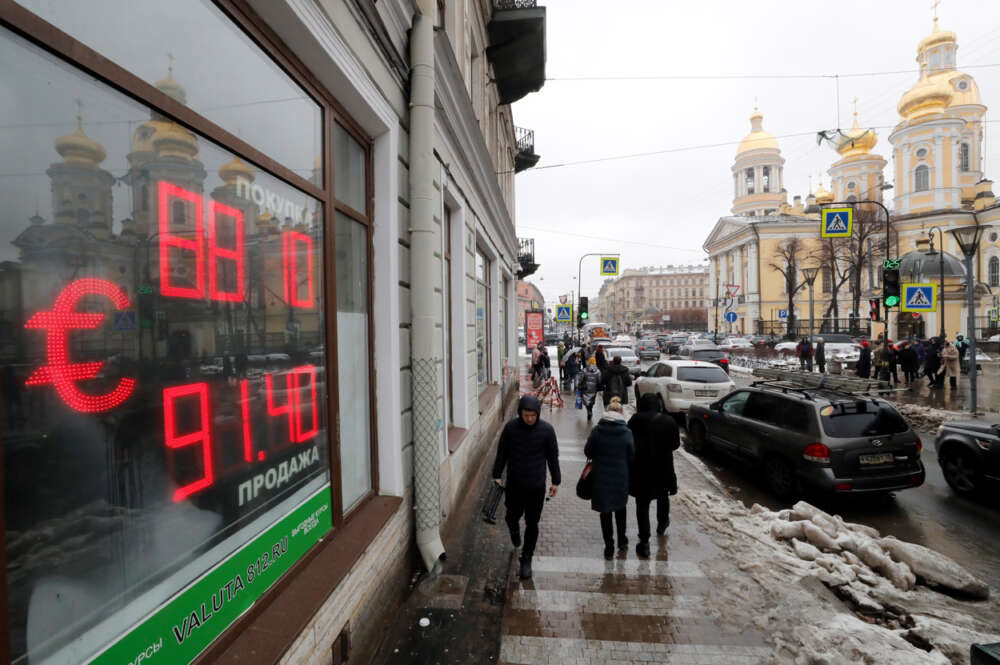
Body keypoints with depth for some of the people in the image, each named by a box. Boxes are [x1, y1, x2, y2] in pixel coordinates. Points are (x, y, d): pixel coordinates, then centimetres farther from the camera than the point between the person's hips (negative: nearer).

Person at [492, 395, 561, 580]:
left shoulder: (546, 430, -12)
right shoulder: (511, 426, -10)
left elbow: (553, 456, -1)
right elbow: (501, 452, 2)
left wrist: (556, 481, 3)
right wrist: (497, 474, 3)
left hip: (536, 485, -1)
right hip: (514, 483, 1)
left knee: (532, 524, 7)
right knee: (512, 516, 14)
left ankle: (526, 559, 26)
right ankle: (514, 530, 50)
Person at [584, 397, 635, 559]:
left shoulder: (596, 431, -13)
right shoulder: (627, 433, -12)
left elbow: (588, 452, -2)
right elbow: (631, 457, -3)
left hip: (601, 477, -1)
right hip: (621, 478, 1)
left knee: (605, 512, 11)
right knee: (620, 509, 24)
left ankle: (609, 548, 19)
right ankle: (622, 542, 34)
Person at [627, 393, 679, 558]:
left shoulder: (635, 421, -15)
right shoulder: (669, 421, -7)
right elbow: (675, 444, 2)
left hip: (641, 470, -3)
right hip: (663, 469, 3)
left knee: (642, 504, 6)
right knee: (663, 497, 29)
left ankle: (644, 543, 5)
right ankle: (662, 524, 51)